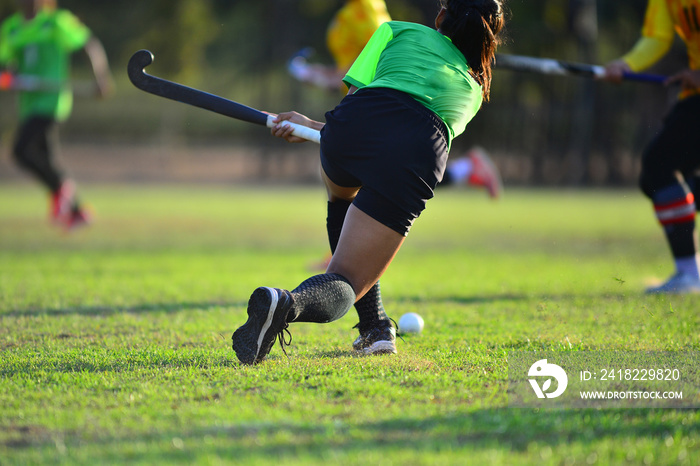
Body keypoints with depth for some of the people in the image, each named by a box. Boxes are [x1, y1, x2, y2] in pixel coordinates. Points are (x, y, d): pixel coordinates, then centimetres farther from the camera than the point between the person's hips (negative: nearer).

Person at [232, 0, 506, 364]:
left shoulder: (399, 30, 29)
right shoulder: (473, 89, 35)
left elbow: (355, 93, 16)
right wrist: (313, 127, 34)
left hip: (355, 121, 1)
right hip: (418, 154, 0)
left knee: (341, 197, 39)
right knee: (344, 284, 5)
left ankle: (375, 326, 27)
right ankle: (289, 303, -33)